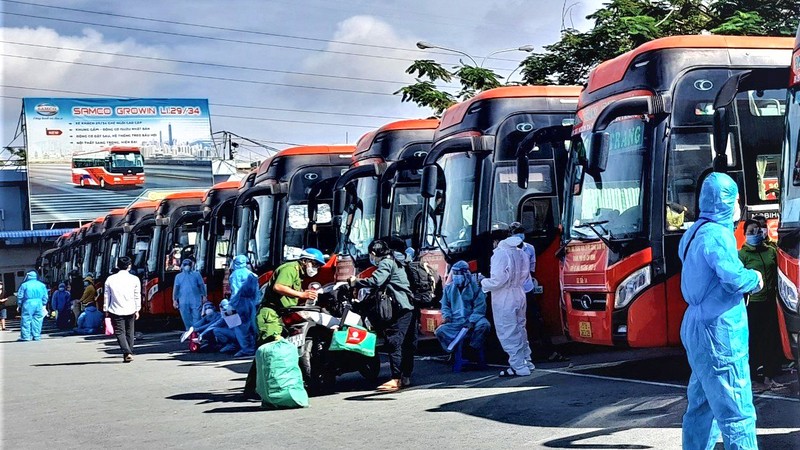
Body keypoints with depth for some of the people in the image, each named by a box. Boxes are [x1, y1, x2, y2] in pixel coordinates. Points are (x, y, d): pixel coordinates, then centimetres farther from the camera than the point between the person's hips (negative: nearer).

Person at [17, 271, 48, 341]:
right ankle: (36, 336, 6)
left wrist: (19, 305, 12)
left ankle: (26, 336, -3)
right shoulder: (42, 285, 9)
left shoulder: (24, 285, 0)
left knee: (26, 320, 0)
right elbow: (45, 296, 10)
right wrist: (43, 304, 17)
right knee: (37, 320, 7)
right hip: (39, 304, 3)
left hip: (28, 304, -3)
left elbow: (20, 296, 2)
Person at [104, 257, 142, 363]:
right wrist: (137, 310, 10)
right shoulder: (134, 279, 0)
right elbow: (137, 296, 3)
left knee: (119, 332, -1)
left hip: (116, 310, -1)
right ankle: (129, 353, 17)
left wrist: (106, 310, 10)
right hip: (130, 310, 1)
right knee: (129, 332, 14)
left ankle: (127, 353, -18)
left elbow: (106, 296, 3)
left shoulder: (110, 279, 1)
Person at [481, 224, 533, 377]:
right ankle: (526, 361, 28)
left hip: (504, 300, -8)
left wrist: (484, 283, -5)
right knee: (519, 329, 20)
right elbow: (526, 277, 16)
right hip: (519, 296, 9)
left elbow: (498, 280, -21)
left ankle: (519, 367, -3)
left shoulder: (500, 254, -16)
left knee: (508, 333, -3)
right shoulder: (520, 253, 9)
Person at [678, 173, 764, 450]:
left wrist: (745, 283, 10)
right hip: (719, 333, -10)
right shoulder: (716, 234, -17)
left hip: (697, 327, 10)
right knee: (737, 416, -8)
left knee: (702, 406, 18)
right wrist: (755, 278, -9)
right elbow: (735, 278, -29)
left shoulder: (695, 232, 13)